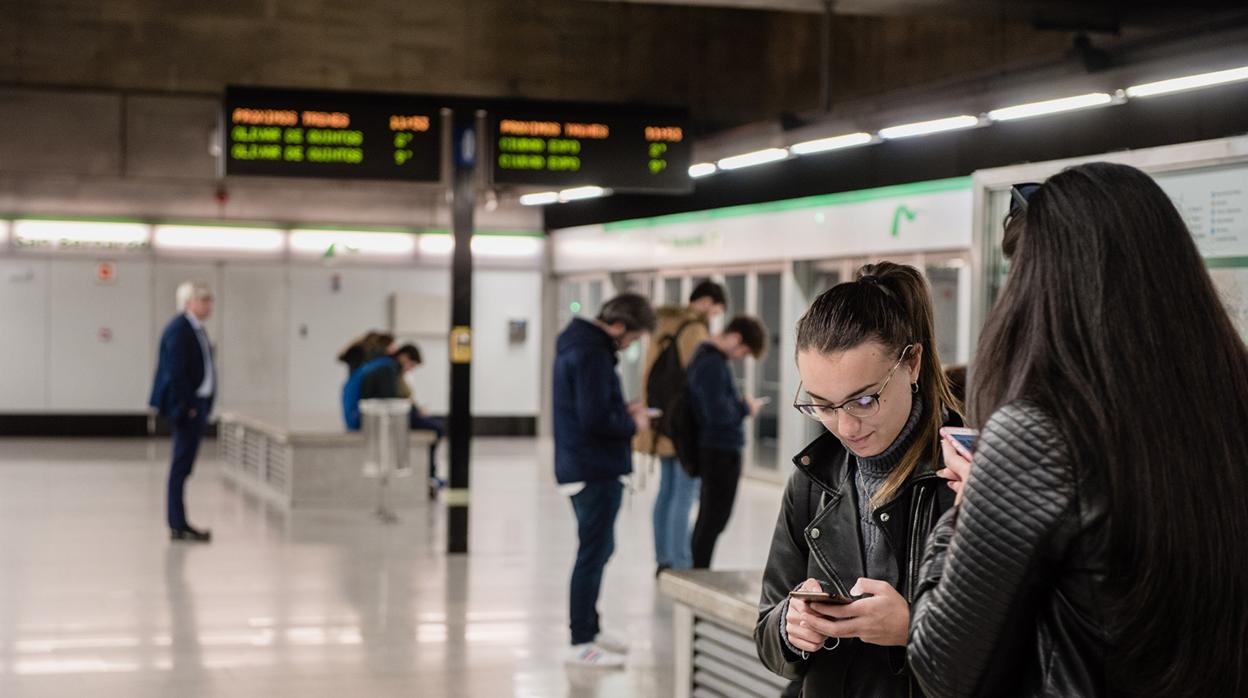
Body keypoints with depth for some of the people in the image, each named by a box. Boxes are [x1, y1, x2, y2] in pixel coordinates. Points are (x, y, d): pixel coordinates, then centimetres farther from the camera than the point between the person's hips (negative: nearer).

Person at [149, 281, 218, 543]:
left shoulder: (196, 329, 15)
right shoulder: (179, 329, -14)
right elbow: (176, 371, -19)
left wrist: (202, 407, 15)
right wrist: (187, 406, -19)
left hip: (197, 404, 10)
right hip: (186, 406, -10)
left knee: (183, 466, 11)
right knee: (181, 465, -6)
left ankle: (178, 523, 16)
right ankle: (178, 525, -4)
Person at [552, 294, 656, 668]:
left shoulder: (577, 343, 12)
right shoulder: (592, 354, -20)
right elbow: (596, 420, -25)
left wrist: (623, 411, 10)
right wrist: (632, 424, -9)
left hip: (581, 467, 10)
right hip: (596, 469, -10)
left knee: (597, 549, 20)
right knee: (593, 553, -4)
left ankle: (589, 627, 30)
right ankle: (581, 643, 1)